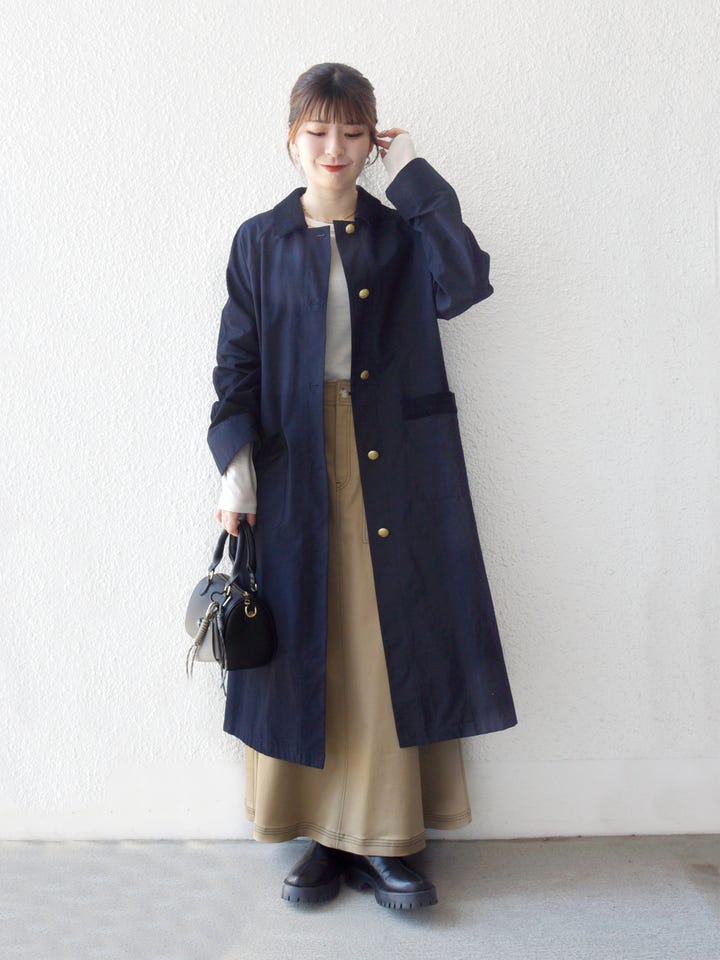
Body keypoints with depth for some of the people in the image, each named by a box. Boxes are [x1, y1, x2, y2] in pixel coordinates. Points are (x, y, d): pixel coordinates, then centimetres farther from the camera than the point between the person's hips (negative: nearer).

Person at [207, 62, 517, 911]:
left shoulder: (403, 235, 9)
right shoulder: (260, 242, 9)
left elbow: (464, 285, -12)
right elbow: (237, 364, 5)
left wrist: (416, 179, -4)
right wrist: (236, 461, -8)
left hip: (393, 470, 0)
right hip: (293, 470, 0)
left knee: (391, 650, 2)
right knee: (305, 651, 4)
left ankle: (385, 841, 16)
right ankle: (325, 836, 20)